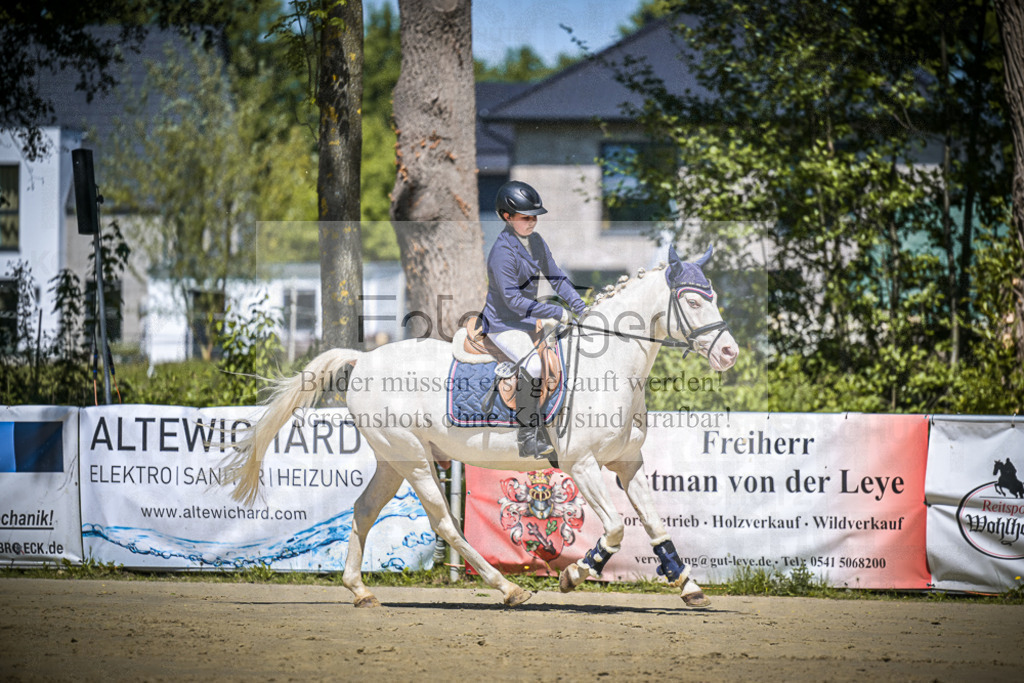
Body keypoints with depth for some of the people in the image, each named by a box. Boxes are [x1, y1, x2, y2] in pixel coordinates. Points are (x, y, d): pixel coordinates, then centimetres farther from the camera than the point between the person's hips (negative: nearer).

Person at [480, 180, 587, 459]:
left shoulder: (536, 242, 4)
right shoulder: (503, 251, -22)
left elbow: (556, 278, 9)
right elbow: (513, 299, -25)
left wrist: (580, 307, -6)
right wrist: (556, 313, -25)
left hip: (528, 321, 9)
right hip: (503, 325, -9)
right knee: (532, 365, -31)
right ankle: (528, 437, -26)